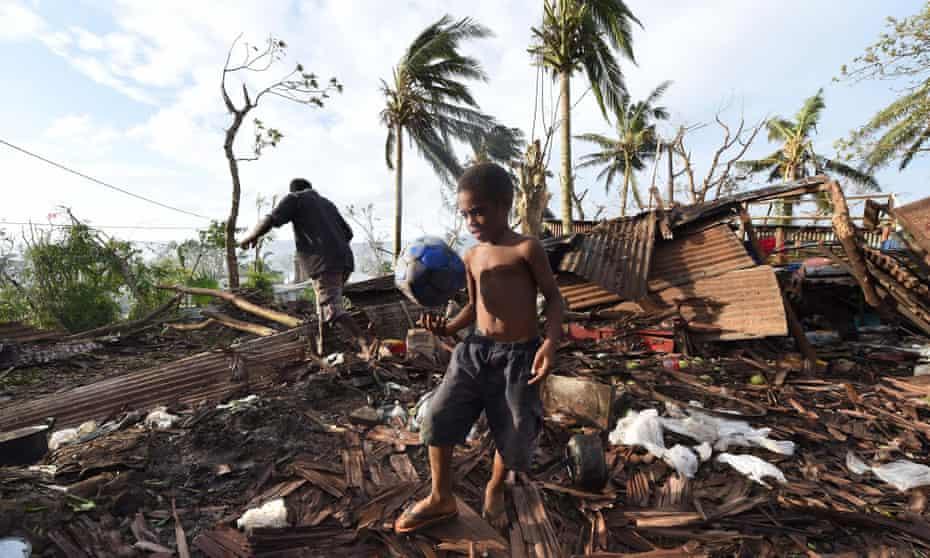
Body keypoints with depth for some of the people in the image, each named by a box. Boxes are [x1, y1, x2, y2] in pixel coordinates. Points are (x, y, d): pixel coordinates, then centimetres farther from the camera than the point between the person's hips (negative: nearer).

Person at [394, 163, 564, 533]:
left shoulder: (526, 248, -7)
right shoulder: (472, 257, 10)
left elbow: (553, 298, -4)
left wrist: (551, 342, -18)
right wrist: (448, 327, 0)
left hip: (518, 356, -4)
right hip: (476, 350, 5)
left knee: (514, 435, 9)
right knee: (438, 417, -1)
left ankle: (494, 491, 42)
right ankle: (441, 499, 23)